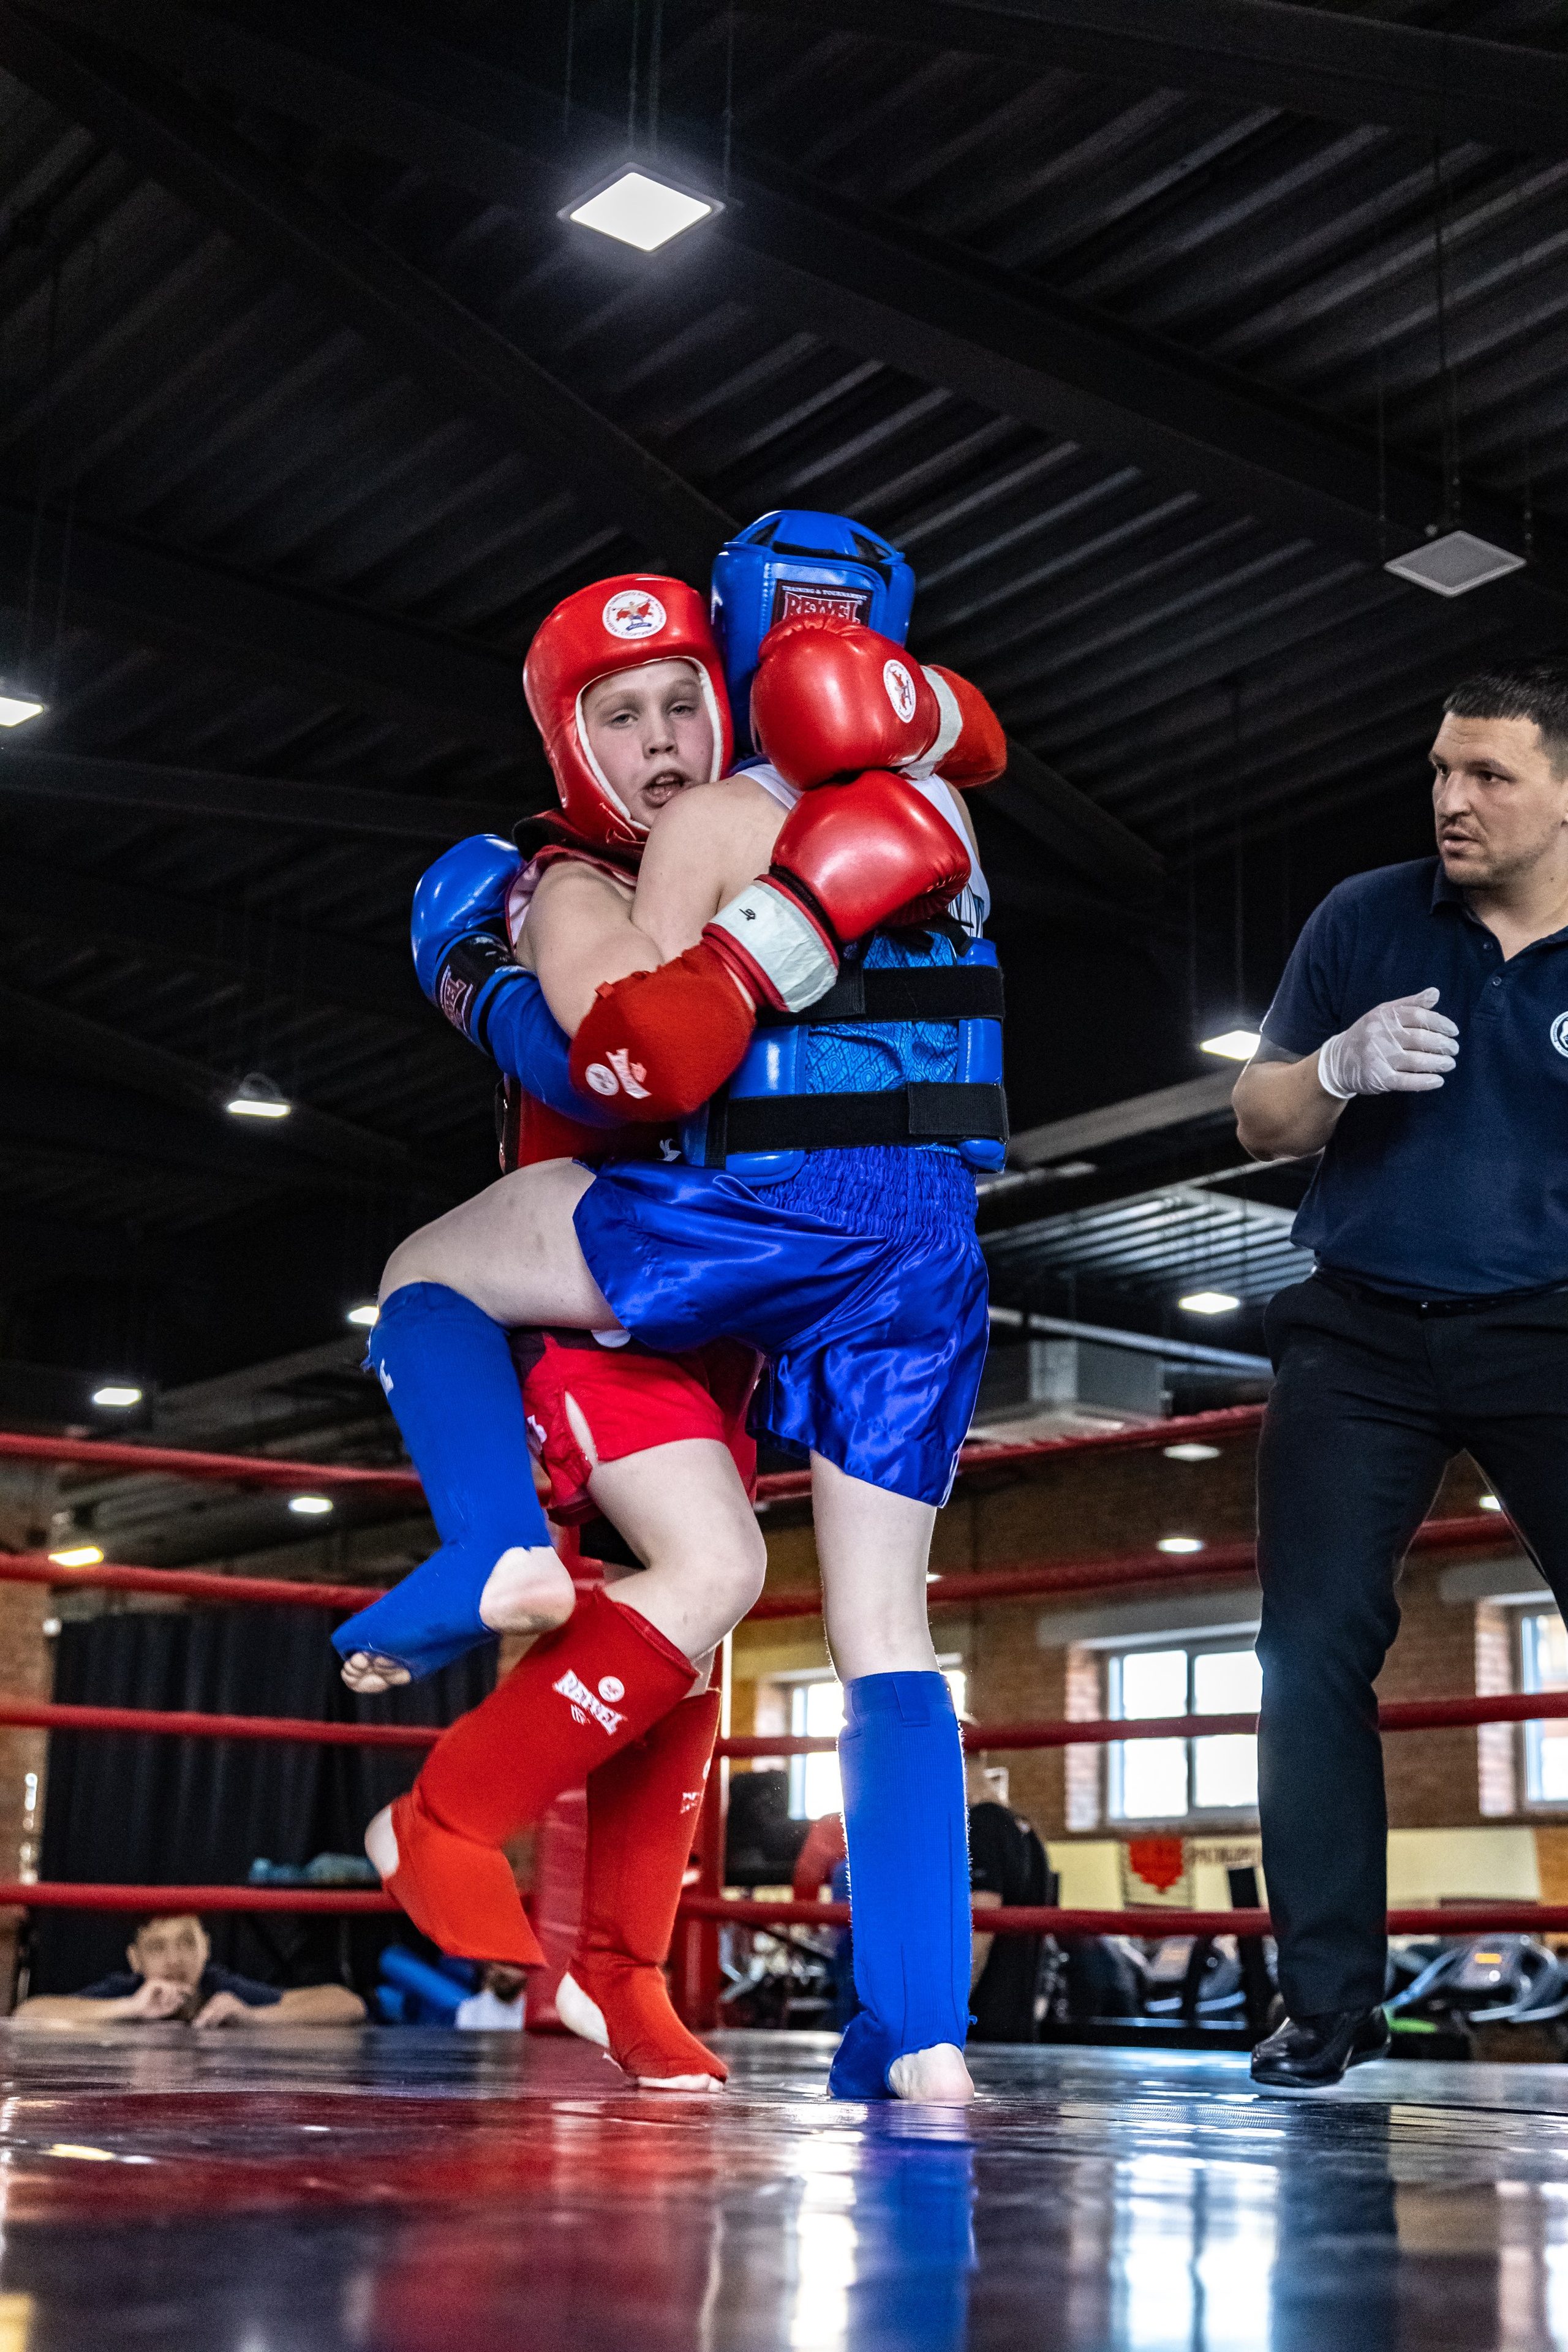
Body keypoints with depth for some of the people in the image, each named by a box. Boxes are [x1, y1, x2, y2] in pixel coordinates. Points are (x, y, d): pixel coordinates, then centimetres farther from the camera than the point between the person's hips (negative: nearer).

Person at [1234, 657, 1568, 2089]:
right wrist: (1338, 1067, -11)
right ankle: (1327, 2005, 3)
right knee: (1314, 1648, -5)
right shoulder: (1366, 922, 5)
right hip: (1362, 1334, 2)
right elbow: (1259, 1124, 10)